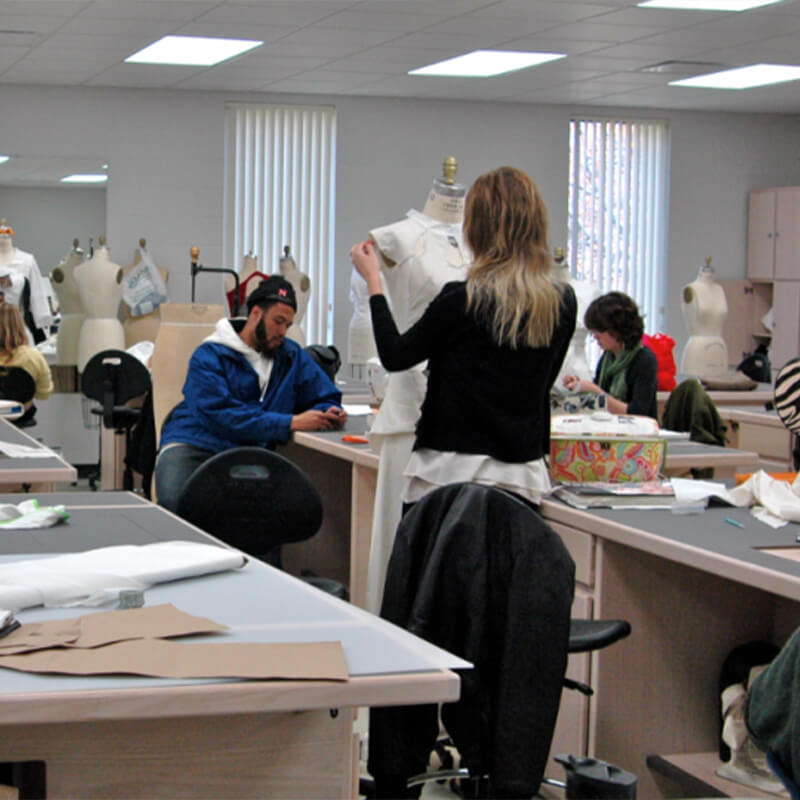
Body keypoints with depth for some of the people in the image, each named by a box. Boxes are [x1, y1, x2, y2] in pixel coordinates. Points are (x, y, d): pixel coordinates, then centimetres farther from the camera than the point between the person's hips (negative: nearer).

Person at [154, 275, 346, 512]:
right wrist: (290, 423, -22)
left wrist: (330, 413, -5)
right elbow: (219, 415, -17)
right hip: (195, 446, -4)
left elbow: (325, 397, 23)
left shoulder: (292, 356, 16)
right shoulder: (209, 357, -3)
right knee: (174, 501, -36)